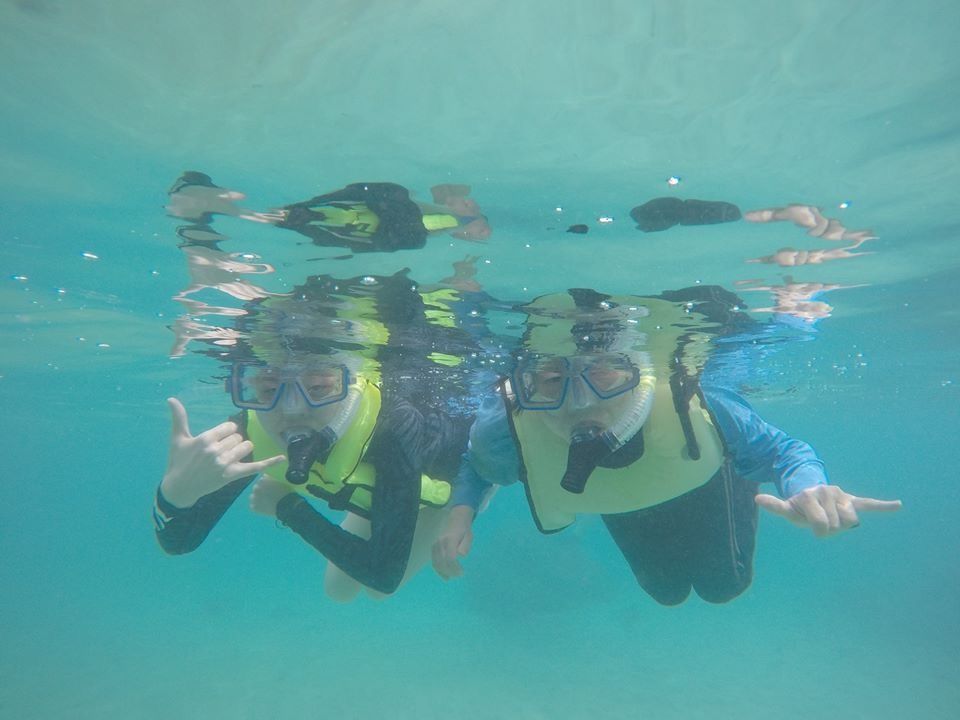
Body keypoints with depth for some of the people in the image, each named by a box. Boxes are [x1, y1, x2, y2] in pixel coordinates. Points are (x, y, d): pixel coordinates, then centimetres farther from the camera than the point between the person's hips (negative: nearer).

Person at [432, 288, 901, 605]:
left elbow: (781, 452, -29)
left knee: (723, 585, 27)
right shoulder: (505, 431, -44)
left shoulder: (693, 404, -47)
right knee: (668, 592, 31)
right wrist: (460, 513, -39)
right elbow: (474, 464, -18)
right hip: (620, 507, 2)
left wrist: (808, 488, -53)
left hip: (702, 483, -1)